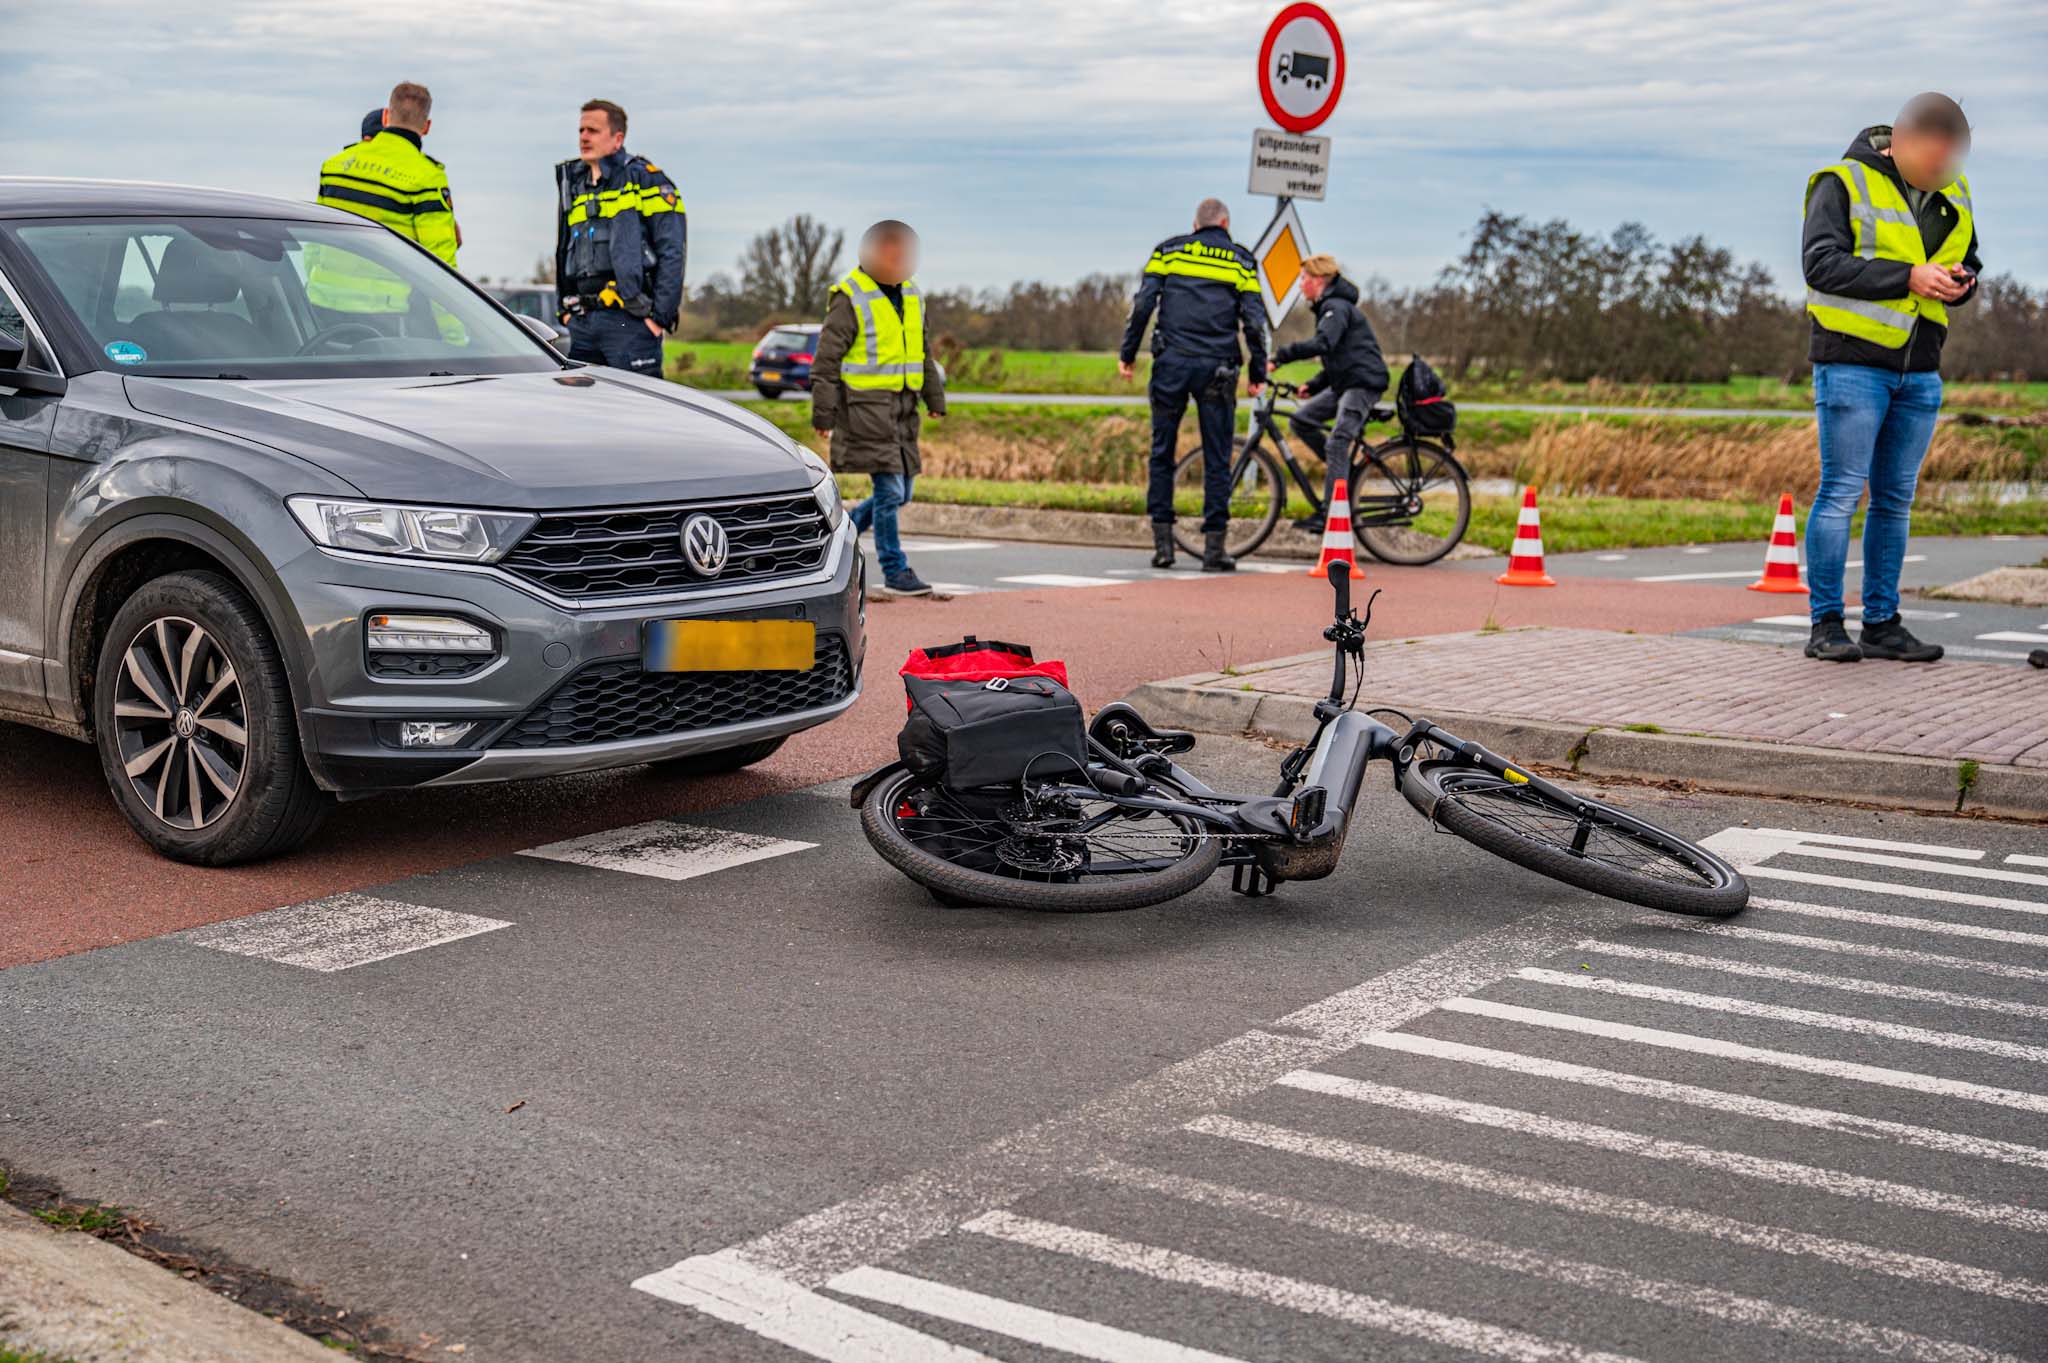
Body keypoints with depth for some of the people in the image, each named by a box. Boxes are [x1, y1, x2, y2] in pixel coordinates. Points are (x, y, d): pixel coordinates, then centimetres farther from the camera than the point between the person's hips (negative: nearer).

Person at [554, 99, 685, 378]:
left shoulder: (644, 178, -1)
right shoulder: (572, 183, 19)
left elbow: (672, 252, -8)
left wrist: (660, 316, -13)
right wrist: (565, 309, 17)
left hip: (629, 322, -7)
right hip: (582, 324, 7)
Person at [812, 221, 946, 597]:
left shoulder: (911, 294, 13)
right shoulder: (849, 297, -9)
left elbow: (922, 351, 23)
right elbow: (827, 357, -9)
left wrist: (935, 397, 19)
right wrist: (823, 411, -11)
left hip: (901, 405, 8)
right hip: (865, 403, -8)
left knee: (900, 492, 9)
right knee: (889, 489, -9)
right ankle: (894, 570, 0)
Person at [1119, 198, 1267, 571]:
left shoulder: (1168, 250, 9)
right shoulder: (1240, 260, 8)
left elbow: (1142, 304, 1)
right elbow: (1254, 321, 2)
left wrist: (1127, 354, 7)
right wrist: (1258, 374, 8)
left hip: (1171, 364, 1)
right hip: (1216, 369, 0)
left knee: (1162, 454, 9)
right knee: (1216, 460, 4)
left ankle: (1163, 543, 6)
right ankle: (1214, 547, 2)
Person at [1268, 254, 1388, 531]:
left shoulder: (1336, 307, -11)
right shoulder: (1329, 307, 22)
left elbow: (1322, 344, -30)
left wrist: (1281, 357, -32)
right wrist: (1313, 385, 13)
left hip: (1363, 382, -10)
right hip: (1345, 383, 10)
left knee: (1337, 443, -17)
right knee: (1300, 420, 3)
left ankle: (1331, 514, -17)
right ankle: (1346, 472, 8)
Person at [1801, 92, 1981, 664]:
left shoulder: (1953, 191, 12)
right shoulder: (1844, 183, -8)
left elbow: (1968, 259, 22)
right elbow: (1822, 263, -17)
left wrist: (1959, 281, -3)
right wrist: (1908, 277, -22)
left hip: (1920, 370, 6)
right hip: (1853, 361, -6)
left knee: (1896, 498, 9)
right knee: (1841, 492, -6)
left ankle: (1882, 624, 15)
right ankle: (1826, 625, 0)